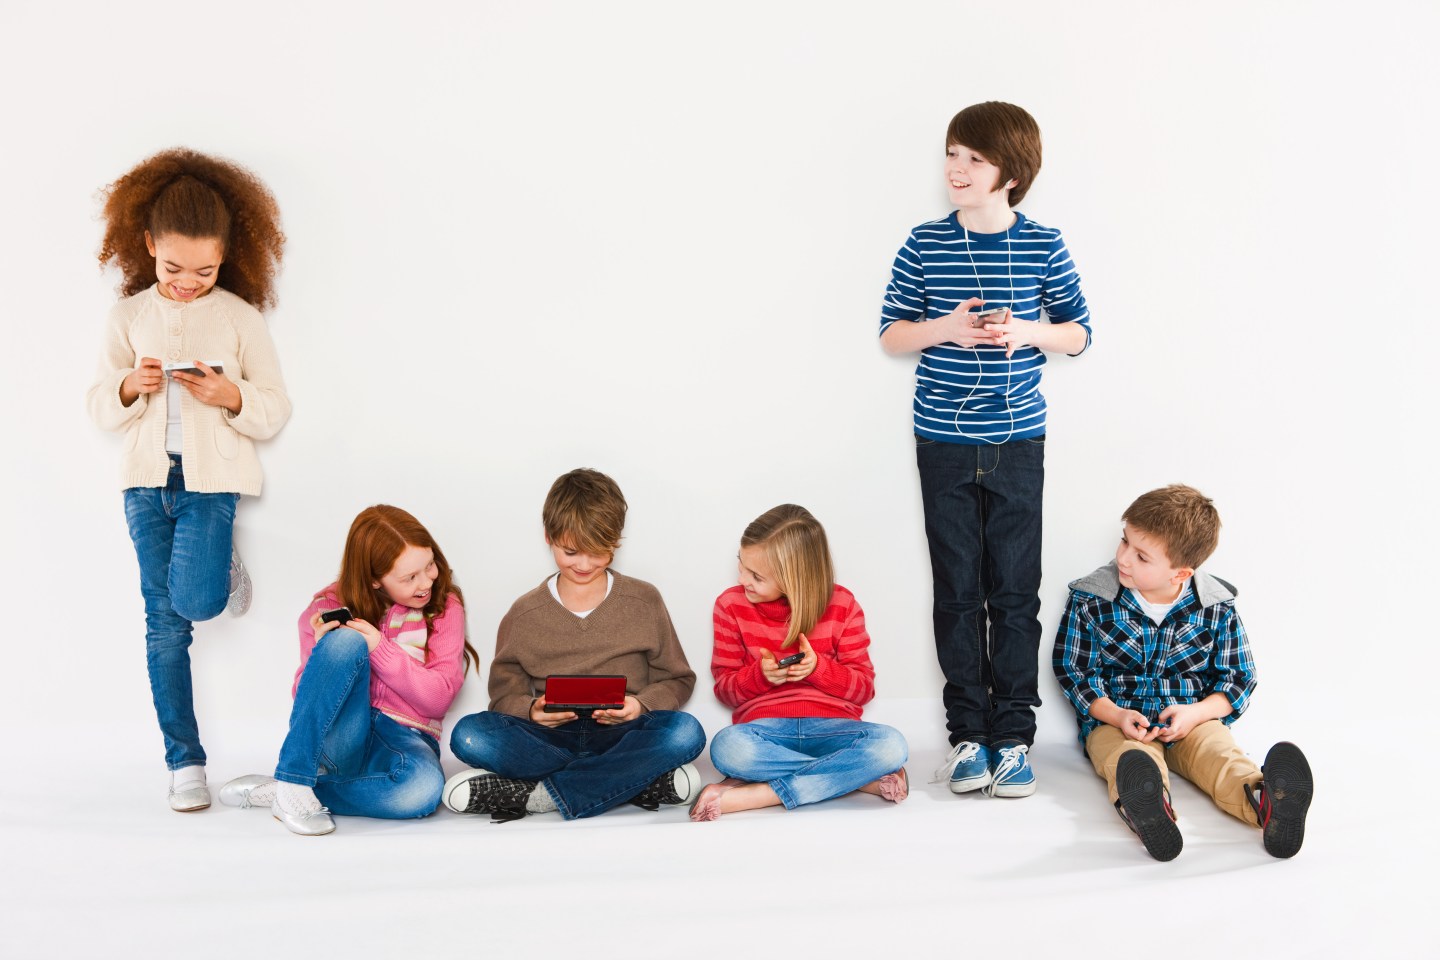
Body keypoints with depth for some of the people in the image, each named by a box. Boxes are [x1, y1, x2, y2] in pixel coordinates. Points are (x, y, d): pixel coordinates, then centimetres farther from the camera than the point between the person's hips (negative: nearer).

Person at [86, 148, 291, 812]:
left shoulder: (241, 318, -1)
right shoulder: (129, 317, 6)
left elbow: (276, 409, 1)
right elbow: (99, 405, 9)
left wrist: (232, 396, -18)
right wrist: (130, 388, -12)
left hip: (212, 479, -2)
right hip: (147, 480, 3)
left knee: (196, 601, -21)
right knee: (164, 622, 3)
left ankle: (227, 569, 17)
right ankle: (184, 761, 12)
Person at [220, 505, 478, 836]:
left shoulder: (444, 606, 3)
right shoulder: (330, 608, 2)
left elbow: (439, 697, -6)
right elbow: (305, 694, 4)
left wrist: (381, 649, -19)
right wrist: (321, 654, -17)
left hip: (404, 738, 1)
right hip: (337, 738, 0)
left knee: (422, 787, -39)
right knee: (345, 642, -30)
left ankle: (270, 791, -22)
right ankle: (292, 784, -28)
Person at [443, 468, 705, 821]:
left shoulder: (643, 601, 7)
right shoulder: (525, 613, 9)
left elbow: (677, 679, 9)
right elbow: (505, 690, 10)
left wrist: (641, 704, -12)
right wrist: (531, 709, -14)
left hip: (619, 736, -1)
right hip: (549, 738, 1)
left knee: (686, 732, -32)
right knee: (469, 734, -28)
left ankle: (538, 795, -28)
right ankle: (638, 781, -27)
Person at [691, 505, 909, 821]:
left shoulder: (842, 605, 1)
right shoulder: (732, 605, 4)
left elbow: (864, 687, 4)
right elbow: (724, 688, 8)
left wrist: (817, 667, -14)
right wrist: (760, 674, -13)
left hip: (831, 726, 0)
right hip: (764, 728, 0)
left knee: (890, 745, -33)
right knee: (727, 748, -37)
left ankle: (751, 795, -29)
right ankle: (860, 779, -26)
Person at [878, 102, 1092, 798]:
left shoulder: (1043, 247, -1)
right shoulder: (924, 246, 0)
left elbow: (1078, 333, 6)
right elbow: (891, 335, 4)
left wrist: (1027, 332, -13)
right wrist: (944, 329, -15)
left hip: (1016, 441, 0)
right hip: (943, 444, 1)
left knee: (1015, 591, 3)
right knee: (957, 591, 6)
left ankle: (1013, 734, 13)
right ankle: (967, 733, 15)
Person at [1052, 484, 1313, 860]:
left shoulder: (1216, 607, 0)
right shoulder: (1092, 599, -2)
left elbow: (1237, 677, 5)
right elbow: (1074, 670, -1)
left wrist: (1197, 713, -14)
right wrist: (1116, 715, -17)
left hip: (1192, 720, 2)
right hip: (1115, 719, -2)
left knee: (1219, 754, -31)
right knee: (1128, 758, -36)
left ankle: (1264, 801, -63)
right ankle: (1146, 807, -70)